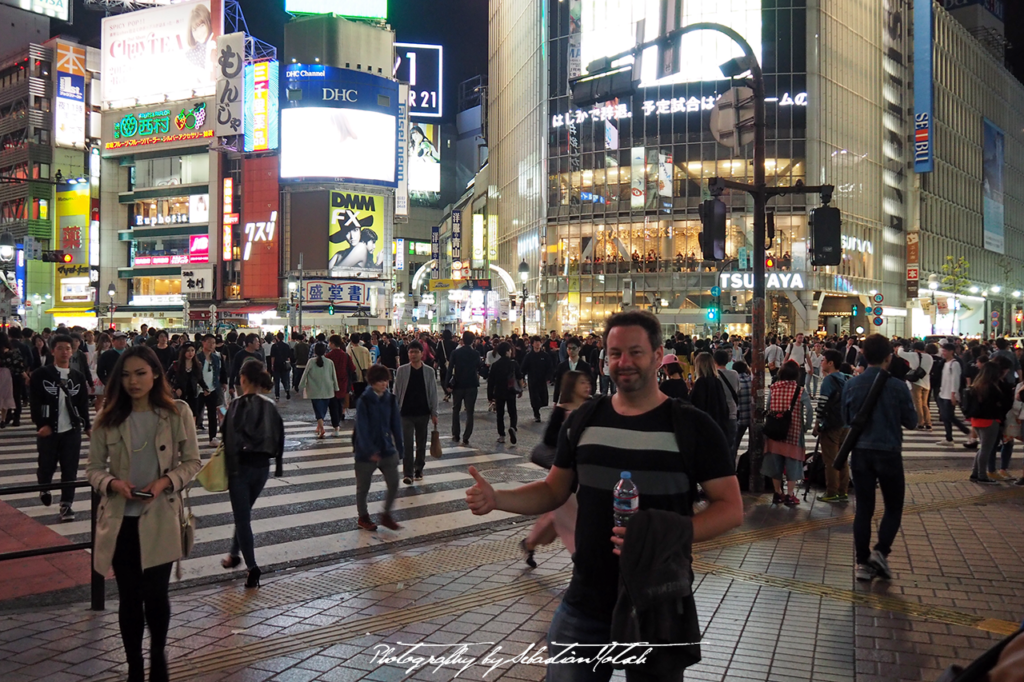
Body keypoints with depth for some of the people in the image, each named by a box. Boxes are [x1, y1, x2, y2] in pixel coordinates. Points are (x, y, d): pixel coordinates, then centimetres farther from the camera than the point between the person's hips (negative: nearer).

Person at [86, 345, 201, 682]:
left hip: (160, 518, -2)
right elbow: (94, 468, 5)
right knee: (129, 598, 10)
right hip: (120, 519, 2)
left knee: (155, 594, 4)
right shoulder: (108, 418, 0)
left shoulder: (177, 413, -5)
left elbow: (192, 462, 0)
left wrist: (165, 481, -17)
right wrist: (113, 483, -16)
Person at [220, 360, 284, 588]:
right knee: (244, 512, 23)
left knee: (242, 517, 1)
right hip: (262, 465, 6)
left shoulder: (238, 405, -14)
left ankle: (252, 567, -3)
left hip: (242, 465, -5)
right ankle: (235, 553, 37)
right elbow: (279, 436, 5)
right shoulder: (270, 406, 2)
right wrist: (277, 464, 13)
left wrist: (229, 469, -10)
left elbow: (230, 439, -16)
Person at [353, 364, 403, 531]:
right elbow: (362, 428, -17)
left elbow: (396, 423, 4)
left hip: (388, 449, 4)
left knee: (394, 484, 2)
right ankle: (363, 518, 32)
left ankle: (386, 515, 23)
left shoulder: (391, 399, -1)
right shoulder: (364, 401, -15)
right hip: (366, 452, -4)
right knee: (363, 487, 12)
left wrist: (399, 443, 1)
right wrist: (370, 451, -21)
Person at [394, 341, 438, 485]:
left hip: (423, 413, 2)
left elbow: (433, 393, 2)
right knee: (407, 443, -6)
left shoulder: (429, 372, -1)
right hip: (406, 413, -1)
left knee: (421, 443, 11)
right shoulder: (402, 370, -4)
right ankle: (408, 473, -2)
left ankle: (418, 469, 27)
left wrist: (434, 413, -1)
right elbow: (396, 392, 0)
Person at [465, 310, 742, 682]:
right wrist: (495, 498, -7)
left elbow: (731, 508, -8)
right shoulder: (584, 420, 3)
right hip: (585, 604, 2)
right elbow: (553, 491, 10)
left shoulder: (692, 426, -8)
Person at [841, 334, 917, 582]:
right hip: (888, 453, -3)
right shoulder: (897, 386, -12)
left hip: (860, 452, 3)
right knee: (893, 507, 13)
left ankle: (863, 562, 11)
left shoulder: (851, 385, -3)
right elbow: (911, 422, -2)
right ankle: (880, 551, -3)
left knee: (864, 508, 9)